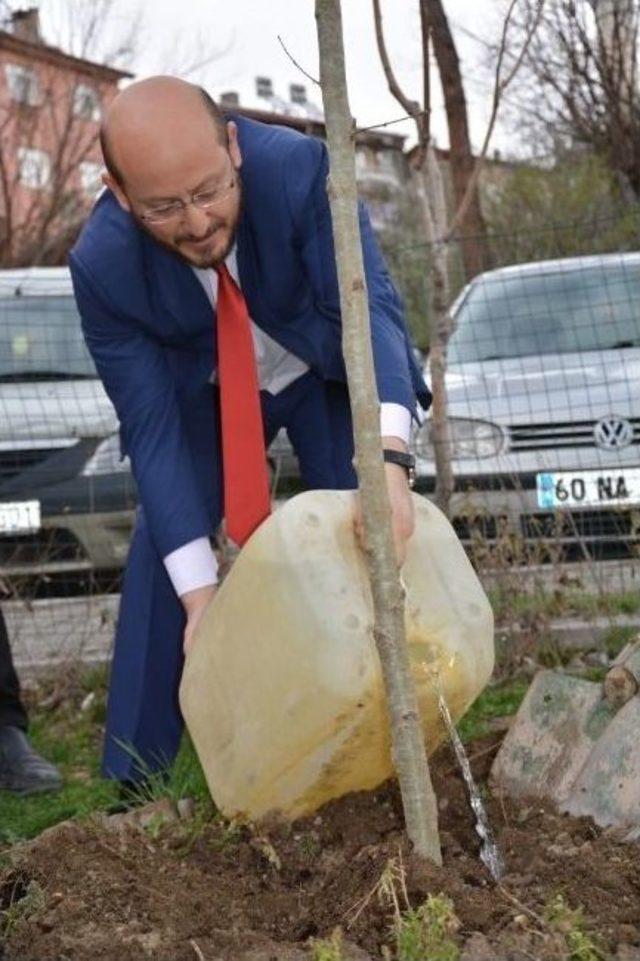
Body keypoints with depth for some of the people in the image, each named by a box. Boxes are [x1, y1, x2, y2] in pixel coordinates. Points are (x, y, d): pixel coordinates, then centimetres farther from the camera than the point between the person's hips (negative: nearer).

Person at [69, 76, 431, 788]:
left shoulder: (298, 168, -37)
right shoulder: (102, 265, -31)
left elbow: (367, 305, -42)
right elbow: (152, 427, -26)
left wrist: (387, 459, -60)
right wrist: (199, 594, -31)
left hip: (329, 370, -1)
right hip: (203, 389, 1)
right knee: (160, 556, -9)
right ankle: (134, 786, 1)